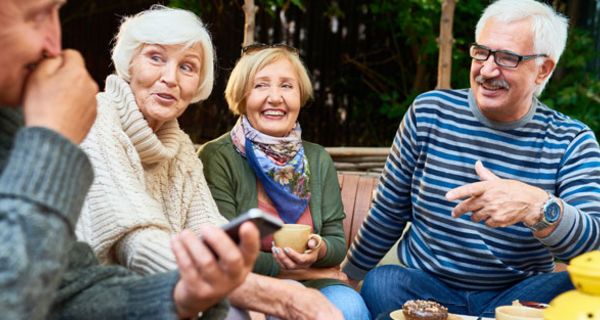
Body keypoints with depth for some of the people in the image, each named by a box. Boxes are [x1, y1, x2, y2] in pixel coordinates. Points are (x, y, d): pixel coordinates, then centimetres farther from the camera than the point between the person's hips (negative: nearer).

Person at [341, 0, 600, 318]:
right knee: (379, 283, -31)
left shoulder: (573, 142, -4)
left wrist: (538, 207, -37)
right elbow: (388, 211, 8)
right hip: (424, 288, 0)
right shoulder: (428, 113, -2)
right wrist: (348, 276, 15)